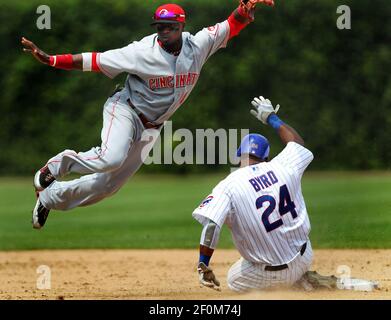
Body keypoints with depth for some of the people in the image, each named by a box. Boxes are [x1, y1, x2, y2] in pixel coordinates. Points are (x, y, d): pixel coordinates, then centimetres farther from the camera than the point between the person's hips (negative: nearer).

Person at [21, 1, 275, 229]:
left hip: (150, 127, 5)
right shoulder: (142, 52, -19)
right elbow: (93, 60, -17)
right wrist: (49, 59, -24)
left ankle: (50, 197, 26)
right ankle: (59, 164, -6)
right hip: (125, 111, -5)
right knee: (111, 158, -35)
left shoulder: (198, 45, -7)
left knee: (108, 185, 7)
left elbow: (234, 24, -6)